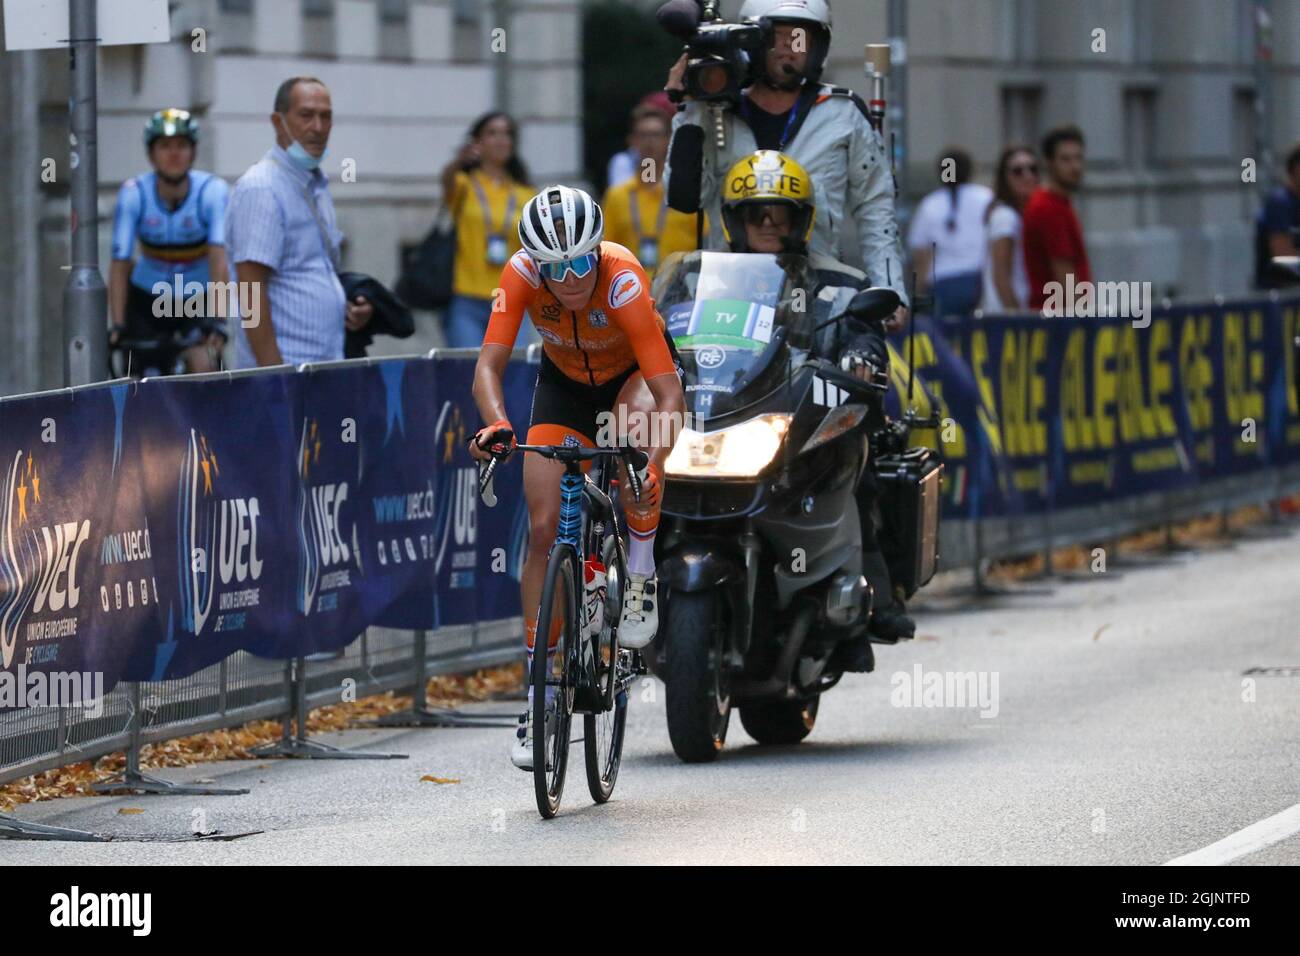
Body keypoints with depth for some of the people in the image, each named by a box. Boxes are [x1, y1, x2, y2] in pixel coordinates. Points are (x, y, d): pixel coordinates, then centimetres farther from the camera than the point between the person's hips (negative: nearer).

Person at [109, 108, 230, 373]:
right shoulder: (134, 194, -19)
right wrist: (118, 326, -29)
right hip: (147, 299, 1)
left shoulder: (213, 190, -21)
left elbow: (219, 261, -30)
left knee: (202, 367, -22)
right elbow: (120, 265, -21)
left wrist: (217, 319, -42)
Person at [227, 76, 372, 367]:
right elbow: (251, 289, -16)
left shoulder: (317, 188, 17)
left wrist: (352, 309, 9)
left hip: (328, 365, 8)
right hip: (287, 367, -8)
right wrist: (272, 372, -21)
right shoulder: (260, 189, -11)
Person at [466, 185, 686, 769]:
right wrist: (496, 425, -56)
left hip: (633, 370, -2)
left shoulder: (623, 279, -37)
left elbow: (670, 396, -42)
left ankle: (641, 579, -16)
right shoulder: (522, 273, -31)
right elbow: (488, 366, -35)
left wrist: (654, 466, -58)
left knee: (638, 418, -39)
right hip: (565, 379, 3)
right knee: (545, 529, -9)